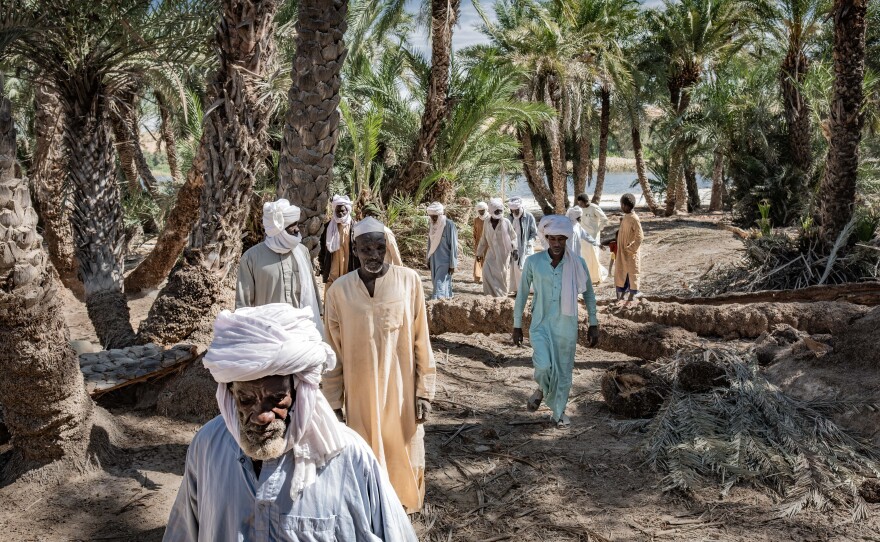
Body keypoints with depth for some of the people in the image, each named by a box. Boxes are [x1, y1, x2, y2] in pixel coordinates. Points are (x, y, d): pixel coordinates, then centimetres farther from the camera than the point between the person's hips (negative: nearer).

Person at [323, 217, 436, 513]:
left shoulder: (409, 281, -7)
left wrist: (424, 390, -3)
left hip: (401, 390, 0)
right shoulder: (339, 290, -5)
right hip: (360, 394, 0)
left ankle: (403, 510, 36)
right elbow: (334, 352, 0)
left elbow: (421, 340, -3)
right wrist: (334, 403, 2)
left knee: (403, 453, 12)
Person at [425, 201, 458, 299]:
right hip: (434, 260, 7)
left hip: (445, 261, -7)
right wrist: (429, 260, 16)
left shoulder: (449, 225, -14)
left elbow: (453, 245, -12)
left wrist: (452, 264, -13)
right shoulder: (431, 225, 5)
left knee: (439, 284, -13)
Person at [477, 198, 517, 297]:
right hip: (491, 254, 2)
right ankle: (492, 294, -1)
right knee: (487, 273, -13)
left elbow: (513, 237, 0)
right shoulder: (487, 224, 2)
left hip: (503, 255, -2)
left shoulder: (506, 222, -7)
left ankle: (502, 296, 22)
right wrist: (479, 253, 19)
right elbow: (483, 240, 14)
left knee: (502, 276, 5)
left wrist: (514, 250, -10)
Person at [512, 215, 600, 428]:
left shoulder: (578, 263, -7)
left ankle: (558, 412, 33)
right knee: (544, 367, -21)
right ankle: (542, 388, 15)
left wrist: (593, 325, 5)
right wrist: (517, 326, 4)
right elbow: (522, 294, 0)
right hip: (540, 325, -1)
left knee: (563, 371, 10)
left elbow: (589, 294, 4)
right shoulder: (533, 262, -9)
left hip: (567, 327, 1)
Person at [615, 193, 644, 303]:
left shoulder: (634, 219, -19)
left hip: (631, 252, -8)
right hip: (623, 251, 8)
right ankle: (622, 296, 23)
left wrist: (630, 248, -19)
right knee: (621, 273, 14)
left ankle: (631, 298, 12)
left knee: (632, 273, 4)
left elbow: (640, 236, -22)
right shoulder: (626, 217, 7)